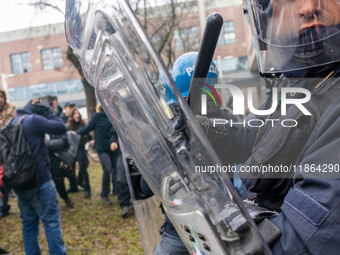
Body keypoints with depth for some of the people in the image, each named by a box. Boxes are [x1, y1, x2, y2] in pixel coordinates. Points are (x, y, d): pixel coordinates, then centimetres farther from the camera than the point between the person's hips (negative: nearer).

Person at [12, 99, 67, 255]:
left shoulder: (13, 123, 14)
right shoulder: (33, 120, -11)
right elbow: (61, 128, -11)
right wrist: (48, 110, -1)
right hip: (39, 181, -8)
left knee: (29, 222, 15)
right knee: (51, 221, -1)